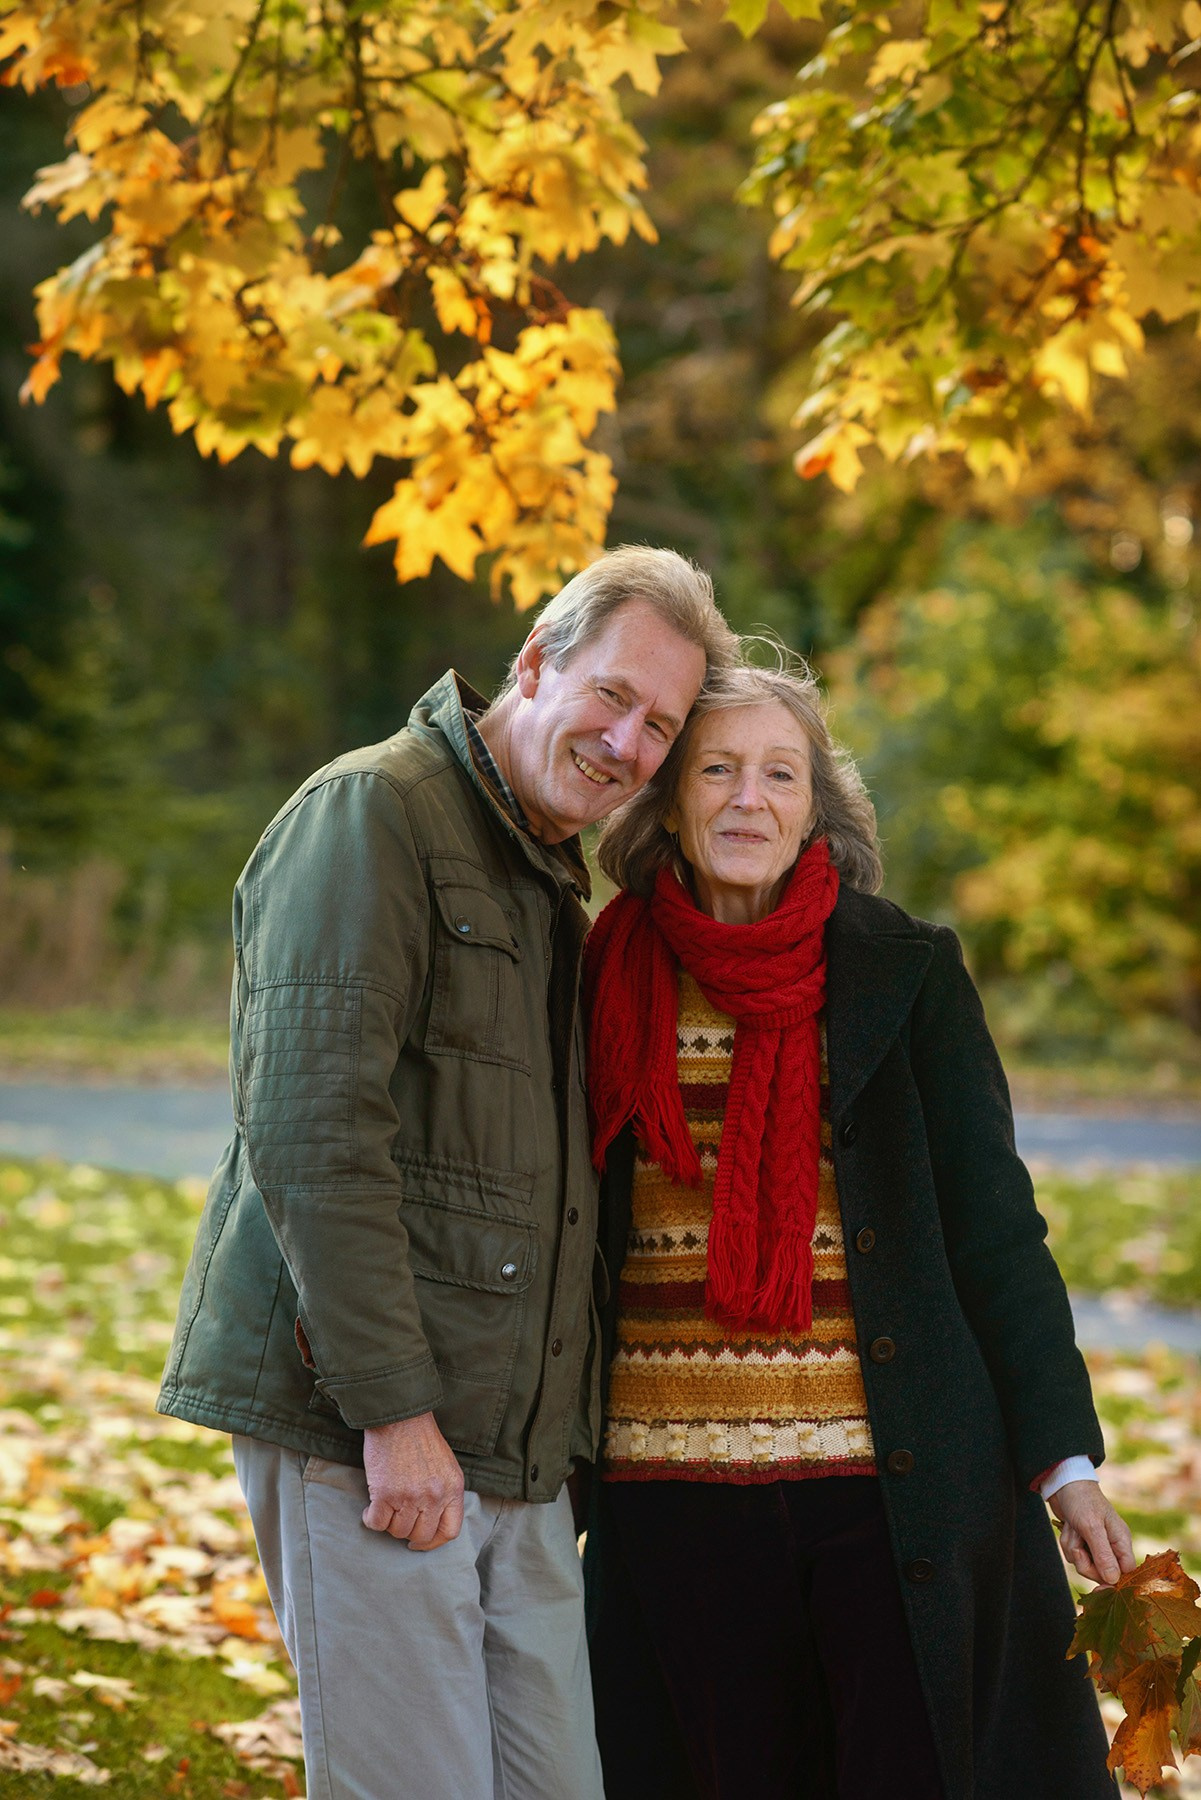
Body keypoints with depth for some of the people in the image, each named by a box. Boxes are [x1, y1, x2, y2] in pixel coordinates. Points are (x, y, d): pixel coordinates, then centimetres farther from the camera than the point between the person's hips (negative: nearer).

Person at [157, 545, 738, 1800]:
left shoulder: (558, 889, 21)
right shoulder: (371, 814, -8)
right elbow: (308, 1129, -17)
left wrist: (559, 1433, 17)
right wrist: (394, 1409, -20)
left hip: (516, 1451, 8)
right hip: (359, 1421, -8)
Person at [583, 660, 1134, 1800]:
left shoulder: (906, 971, 2)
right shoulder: (610, 980, 7)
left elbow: (994, 1223, 1)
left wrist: (1064, 1459, -4)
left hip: (893, 1485, -2)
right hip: (673, 1484, 2)